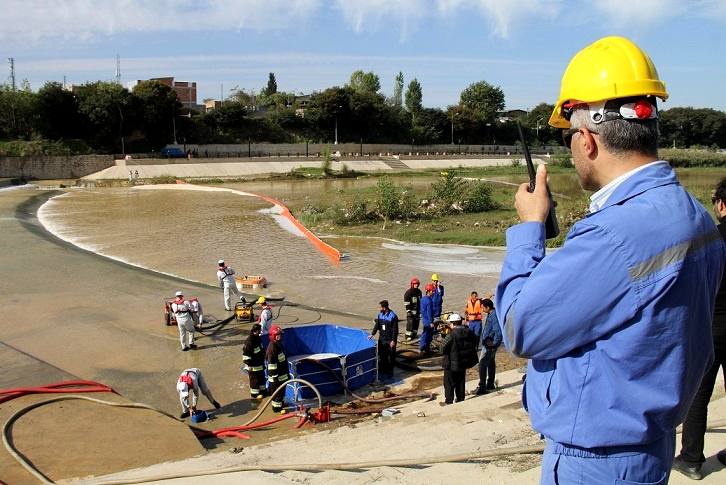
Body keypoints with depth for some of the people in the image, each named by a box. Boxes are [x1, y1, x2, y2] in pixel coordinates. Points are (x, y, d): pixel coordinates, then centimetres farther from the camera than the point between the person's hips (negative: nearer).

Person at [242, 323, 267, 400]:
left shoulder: (258, 338, 0)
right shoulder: (249, 341, -29)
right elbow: (246, 354, -26)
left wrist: (263, 360, 23)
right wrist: (249, 365, -22)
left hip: (260, 363, 9)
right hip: (253, 365, -9)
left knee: (262, 377, 22)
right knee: (254, 379, 7)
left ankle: (263, 390, 40)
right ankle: (255, 394, 23)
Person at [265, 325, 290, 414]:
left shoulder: (279, 344, 9)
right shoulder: (272, 348, -22)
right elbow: (271, 364, -23)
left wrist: (287, 373, 23)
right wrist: (274, 377, -22)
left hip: (282, 374, 9)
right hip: (276, 375, -9)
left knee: (282, 390, 22)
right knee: (277, 391, 1)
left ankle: (281, 402, 37)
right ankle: (277, 407, 12)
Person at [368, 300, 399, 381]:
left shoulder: (393, 316, -17)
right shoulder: (380, 315, 2)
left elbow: (395, 330, -15)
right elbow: (377, 325, 7)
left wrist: (393, 340, -16)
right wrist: (372, 334, -4)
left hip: (390, 340, -6)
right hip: (382, 339, 6)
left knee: (391, 357, 4)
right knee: (381, 355, 14)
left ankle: (389, 372, 16)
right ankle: (381, 370, 29)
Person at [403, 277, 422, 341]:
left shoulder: (419, 292, 10)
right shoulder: (408, 292, -11)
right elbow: (406, 303, -12)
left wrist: (420, 310, 17)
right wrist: (408, 311, -17)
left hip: (417, 310, 6)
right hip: (411, 310, -6)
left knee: (416, 323, 9)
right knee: (410, 323, -8)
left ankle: (414, 334, 20)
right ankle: (408, 336, -3)